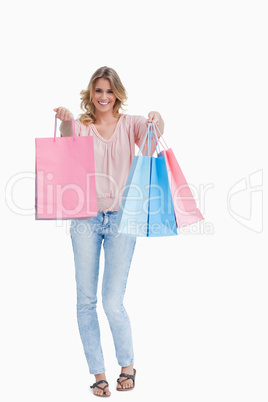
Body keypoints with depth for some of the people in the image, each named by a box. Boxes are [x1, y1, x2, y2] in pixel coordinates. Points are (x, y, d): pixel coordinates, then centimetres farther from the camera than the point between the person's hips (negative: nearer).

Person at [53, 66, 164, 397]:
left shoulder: (129, 124, 6)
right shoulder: (82, 126, 6)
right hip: (85, 219, 2)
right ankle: (98, 373, 21)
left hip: (121, 218, -1)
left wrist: (157, 121, -40)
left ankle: (128, 365, 20)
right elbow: (68, 136, -17)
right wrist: (65, 121, -41)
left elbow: (153, 130, -16)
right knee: (86, 301, 4)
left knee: (112, 302, -6)